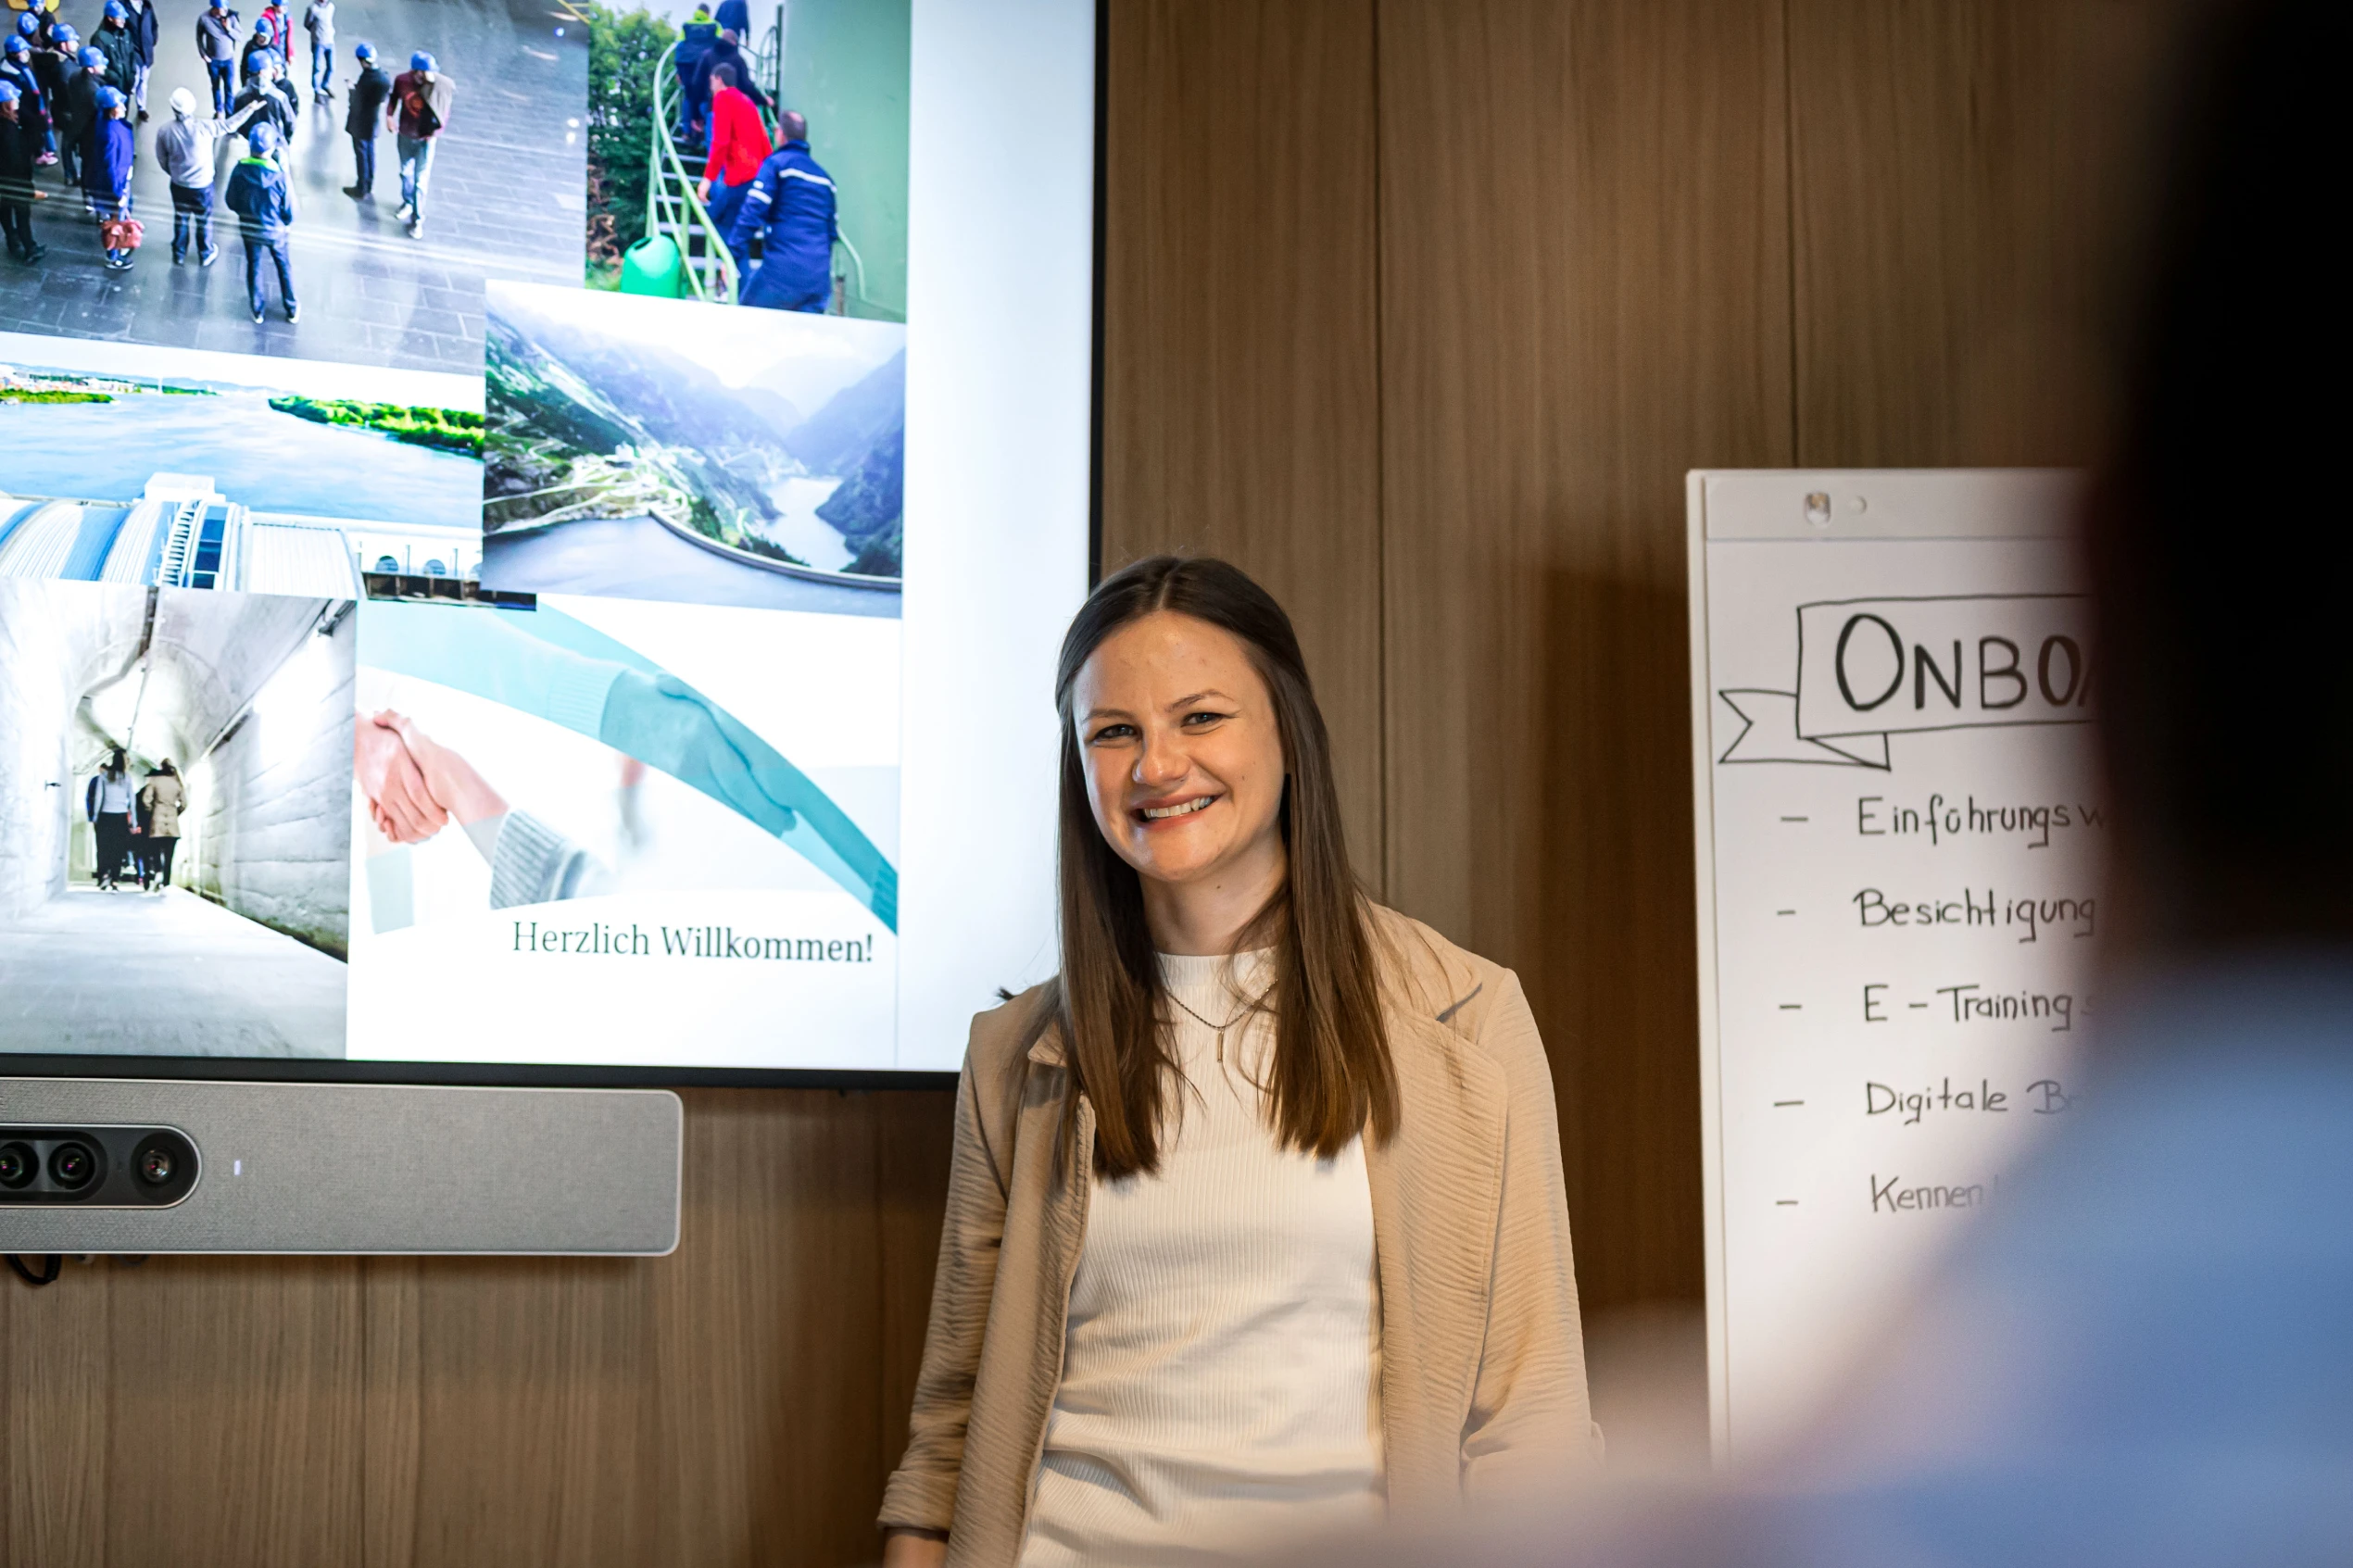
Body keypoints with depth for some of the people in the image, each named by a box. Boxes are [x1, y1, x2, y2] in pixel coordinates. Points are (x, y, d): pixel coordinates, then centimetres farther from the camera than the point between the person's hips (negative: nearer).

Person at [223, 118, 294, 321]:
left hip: (249, 229, 2)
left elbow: (231, 201, -8)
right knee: (284, 266, 23)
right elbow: (289, 208, -18)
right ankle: (292, 310, 38)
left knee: (253, 266, 24)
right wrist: (289, 222, 4)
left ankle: (258, 311, 40)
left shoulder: (240, 170, -23)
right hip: (275, 230, -2)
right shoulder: (280, 175, -30)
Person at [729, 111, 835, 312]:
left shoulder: (777, 163, 0)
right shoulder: (824, 175, 19)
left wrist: (731, 254, -11)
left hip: (782, 272, -6)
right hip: (820, 277, 6)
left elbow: (752, 211, -10)